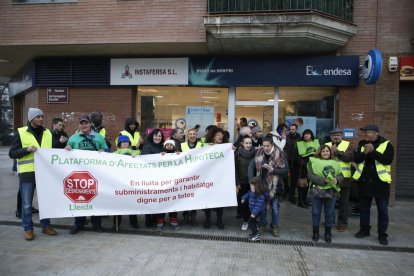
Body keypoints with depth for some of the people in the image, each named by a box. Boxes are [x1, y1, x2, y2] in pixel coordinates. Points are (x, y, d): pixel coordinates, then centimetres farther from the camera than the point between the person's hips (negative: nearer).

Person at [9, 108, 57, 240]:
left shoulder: (48, 133, 10)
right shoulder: (20, 132, -1)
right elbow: (12, 153, -2)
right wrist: (27, 150, -18)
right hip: (27, 173, -3)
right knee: (27, 203, 5)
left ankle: (46, 226, 25)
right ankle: (28, 229, 19)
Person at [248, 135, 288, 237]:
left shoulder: (280, 154, -12)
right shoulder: (259, 153, -5)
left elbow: (286, 169, -9)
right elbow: (251, 166, -3)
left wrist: (273, 170, -22)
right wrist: (251, 180, -13)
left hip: (275, 185, -2)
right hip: (261, 184, 2)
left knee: (275, 207, 8)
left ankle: (274, 227, 28)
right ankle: (262, 224, 34)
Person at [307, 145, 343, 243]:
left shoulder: (335, 163, 8)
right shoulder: (313, 161, -3)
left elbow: (341, 176, 6)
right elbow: (310, 175, -12)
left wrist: (337, 179, -16)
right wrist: (323, 180, -23)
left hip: (331, 192, 3)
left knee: (329, 214, 12)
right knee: (316, 213, 8)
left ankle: (328, 234, 27)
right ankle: (315, 233, 23)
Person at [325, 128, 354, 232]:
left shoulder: (347, 145, 3)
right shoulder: (326, 145, 12)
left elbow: (350, 157, -13)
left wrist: (337, 152, -21)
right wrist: (330, 152, -15)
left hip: (343, 178, -2)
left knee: (343, 202, 5)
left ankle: (342, 222, 17)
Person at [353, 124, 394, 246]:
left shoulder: (386, 144, -6)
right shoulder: (361, 144, 5)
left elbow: (388, 160, -18)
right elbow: (356, 159, -3)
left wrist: (373, 151, -23)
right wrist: (365, 153, -21)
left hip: (380, 181, -4)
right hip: (364, 181, 4)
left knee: (382, 210, 6)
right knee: (364, 208, 13)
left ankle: (382, 234, 18)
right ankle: (364, 230, 27)